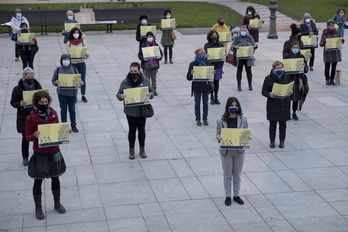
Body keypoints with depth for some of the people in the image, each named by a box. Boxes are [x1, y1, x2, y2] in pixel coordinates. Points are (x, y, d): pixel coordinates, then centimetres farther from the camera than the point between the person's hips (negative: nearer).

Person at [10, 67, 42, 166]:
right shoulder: (17, 89, -10)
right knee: (25, 137, 8)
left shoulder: (37, 86, -1)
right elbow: (12, 102, -3)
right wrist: (19, 104, -25)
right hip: (24, 117, -2)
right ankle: (25, 157, 26)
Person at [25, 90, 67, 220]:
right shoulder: (31, 118, -13)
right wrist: (35, 136, -30)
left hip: (54, 152, 4)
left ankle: (57, 203, 35)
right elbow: (27, 137, -8)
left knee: (55, 178, 17)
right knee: (38, 180, 6)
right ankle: (38, 208, 21)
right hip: (40, 154, -4)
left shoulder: (53, 114, -1)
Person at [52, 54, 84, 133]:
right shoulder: (58, 70, 0)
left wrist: (80, 82, -16)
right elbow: (53, 81, 2)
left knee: (72, 109, 10)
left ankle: (73, 125, 21)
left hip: (72, 92, 1)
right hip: (62, 93, -1)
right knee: (63, 110, 6)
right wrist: (56, 82, -21)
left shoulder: (74, 69, 4)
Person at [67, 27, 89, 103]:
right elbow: (67, 53, 0)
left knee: (83, 80, 6)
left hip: (81, 63, 1)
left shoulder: (82, 42, 1)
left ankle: (83, 95, 17)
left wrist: (87, 55, -19)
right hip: (73, 63, -1)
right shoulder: (69, 43, -2)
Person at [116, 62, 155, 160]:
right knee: (132, 130, 5)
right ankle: (131, 151, 18)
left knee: (141, 130, 9)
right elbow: (118, 94, 2)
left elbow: (152, 92, 8)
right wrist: (121, 96, -22)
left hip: (142, 110, 1)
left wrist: (150, 94, -16)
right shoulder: (125, 82, -4)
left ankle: (142, 150, 23)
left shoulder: (145, 81, -1)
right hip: (130, 111, -1)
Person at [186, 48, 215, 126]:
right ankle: (198, 119, 15)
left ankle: (205, 119, 19)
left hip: (206, 86, 1)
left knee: (205, 103, 9)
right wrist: (192, 74, -25)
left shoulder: (208, 63, 3)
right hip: (196, 87, -1)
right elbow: (188, 77, -4)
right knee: (197, 103, 5)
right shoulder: (192, 64, -2)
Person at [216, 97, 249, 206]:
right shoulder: (221, 120, -9)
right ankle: (228, 196, 25)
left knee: (237, 175, 15)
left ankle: (236, 195, 31)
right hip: (226, 151, -2)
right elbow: (218, 134, -3)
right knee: (227, 175, 10)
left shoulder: (243, 119, -4)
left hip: (239, 151, 2)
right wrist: (219, 138, -25)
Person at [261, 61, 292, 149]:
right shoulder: (269, 78, -5)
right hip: (273, 104, -3)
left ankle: (282, 141, 19)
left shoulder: (286, 77, 5)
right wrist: (269, 94, -25)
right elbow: (263, 91, -4)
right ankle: (272, 141, 17)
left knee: (283, 123, 7)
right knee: (273, 123, 3)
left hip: (284, 104, 3)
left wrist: (290, 91, -7)